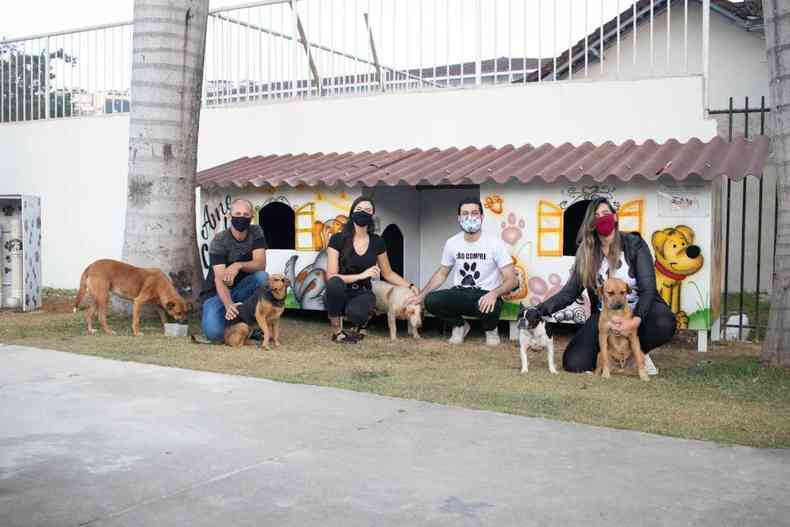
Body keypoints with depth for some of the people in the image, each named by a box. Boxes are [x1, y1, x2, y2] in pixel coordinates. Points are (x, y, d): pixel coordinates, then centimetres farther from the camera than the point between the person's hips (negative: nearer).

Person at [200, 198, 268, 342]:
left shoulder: (256, 232, -6)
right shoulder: (219, 240, -18)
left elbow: (260, 264, -19)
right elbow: (219, 279, -28)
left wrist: (239, 265, -40)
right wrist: (228, 305, -47)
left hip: (241, 289, 4)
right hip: (217, 293, -3)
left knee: (262, 276, -29)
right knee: (214, 333, -30)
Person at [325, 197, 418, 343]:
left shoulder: (377, 242, -1)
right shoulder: (337, 239, -10)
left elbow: (388, 273, 12)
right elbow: (331, 276, -16)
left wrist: (409, 286, 0)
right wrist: (361, 275, -25)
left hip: (362, 293, 1)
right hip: (339, 293, -1)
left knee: (356, 312, -36)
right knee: (334, 283, -38)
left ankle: (358, 325, 4)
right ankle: (337, 331, -15)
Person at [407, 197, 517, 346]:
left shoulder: (494, 243, -11)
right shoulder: (452, 243, 1)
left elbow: (511, 280, -12)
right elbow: (442, 273, 15)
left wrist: (494, 293, -34)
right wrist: (421, 295, 2)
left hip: (485, 295, -3)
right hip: (459, 294, 3)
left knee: (490, 307, -39)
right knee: (430, 301, -26)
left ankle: (491, 328, 2)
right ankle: (459, 325, 7)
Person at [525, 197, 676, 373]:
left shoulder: (634, 244, -8)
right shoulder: (586, 253, 0)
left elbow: (648, 288, -15)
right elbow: (570, 292, -4)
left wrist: (636, 320, -34)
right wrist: (540, 309, -22)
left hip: (640, 309, -2)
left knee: (664, 323, -38)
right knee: (573, 363, -19)